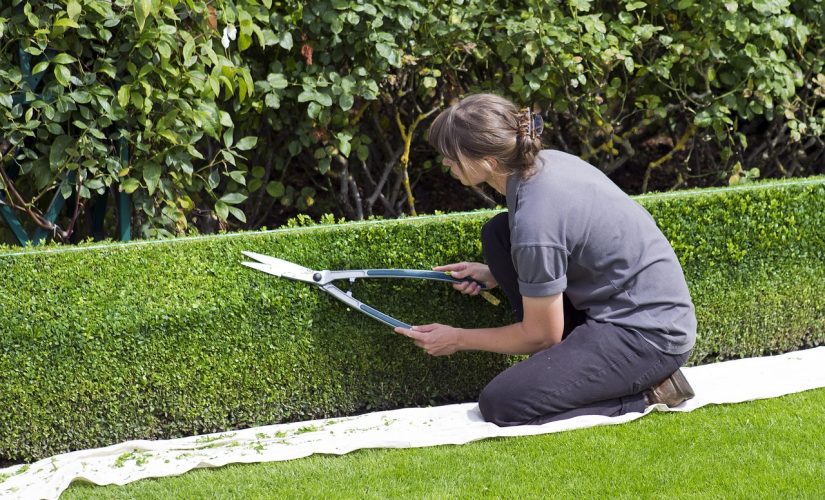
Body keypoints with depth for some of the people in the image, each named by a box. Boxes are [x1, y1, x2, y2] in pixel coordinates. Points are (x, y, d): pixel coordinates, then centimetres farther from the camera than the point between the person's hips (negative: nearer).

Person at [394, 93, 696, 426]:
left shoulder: (534, 224, -26)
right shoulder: (547, 161, 0)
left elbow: (541, 335, -12)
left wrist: (458, 339, 1)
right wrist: (495, 275, 14)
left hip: (649, 337, -10)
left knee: (499, 405, -15)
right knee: (498, 233, 8)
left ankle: (645, 395, -5)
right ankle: (571, 360, 8)